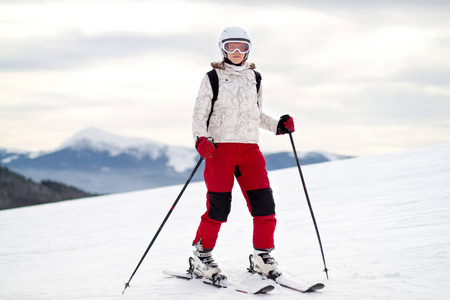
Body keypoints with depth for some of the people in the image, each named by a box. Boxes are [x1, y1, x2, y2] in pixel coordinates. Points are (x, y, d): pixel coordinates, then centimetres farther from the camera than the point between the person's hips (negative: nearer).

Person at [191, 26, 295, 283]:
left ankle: (263, 256, 10)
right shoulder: (212, 78, 3)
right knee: (219, 206, -10)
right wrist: (201, 139, -16)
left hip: (250, 148, 4)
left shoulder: (254, 77, 16)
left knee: (264, 202, -5)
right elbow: (199, 115, 2)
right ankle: (202, 256, 6)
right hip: (220, 147, -4)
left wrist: (277, 126, 9)